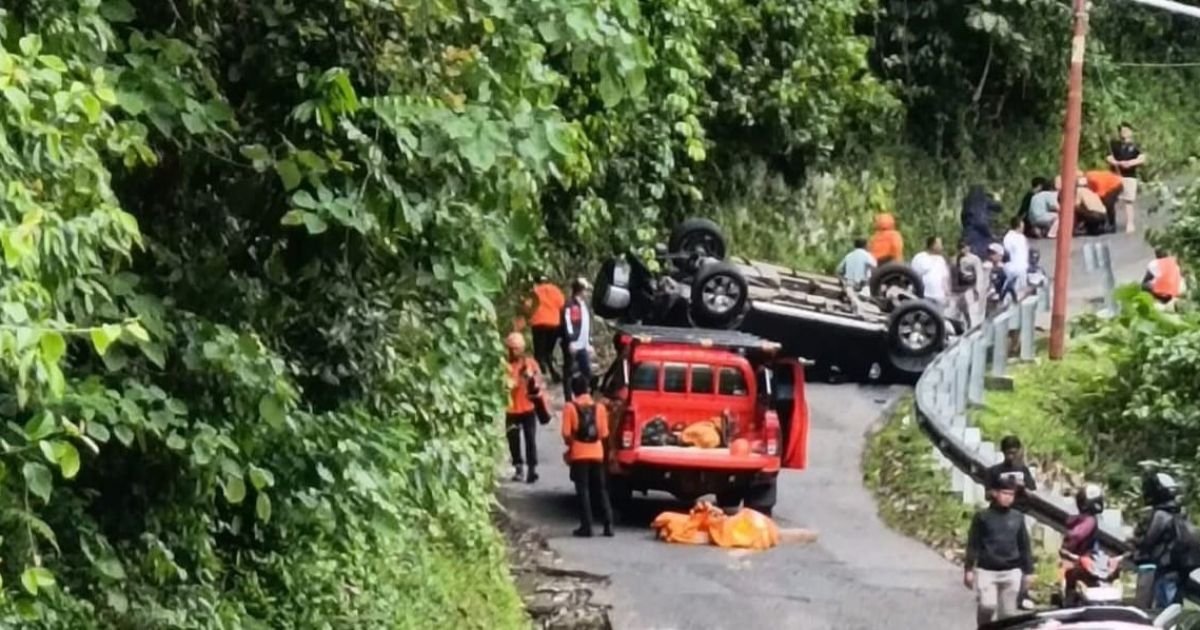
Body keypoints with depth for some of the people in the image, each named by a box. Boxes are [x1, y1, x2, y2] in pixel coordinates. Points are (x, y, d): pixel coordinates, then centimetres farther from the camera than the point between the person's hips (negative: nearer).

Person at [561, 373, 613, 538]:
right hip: (597, 453, 3)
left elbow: (566, 434, -10)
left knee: (583, 490, 1)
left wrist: (570, 444, 10)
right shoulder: (599, 407, 4)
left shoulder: (570, 407, -7)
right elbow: (604, 434, 4)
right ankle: (608, 525, 4)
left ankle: (586, 526, -3)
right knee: (601, 489, 9)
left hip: (579, 454, -3)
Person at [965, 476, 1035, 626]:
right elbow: (973, 545, 0)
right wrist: (968, 569, -5)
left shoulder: (1018, 518, 8)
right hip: (986, 571, -3)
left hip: (1011, 573, 3)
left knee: (1008, 612, 3)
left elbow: (1024, 547, 12)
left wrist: (1028, 572, 10)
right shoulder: (982, 516, 0)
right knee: (987, 605, -19)